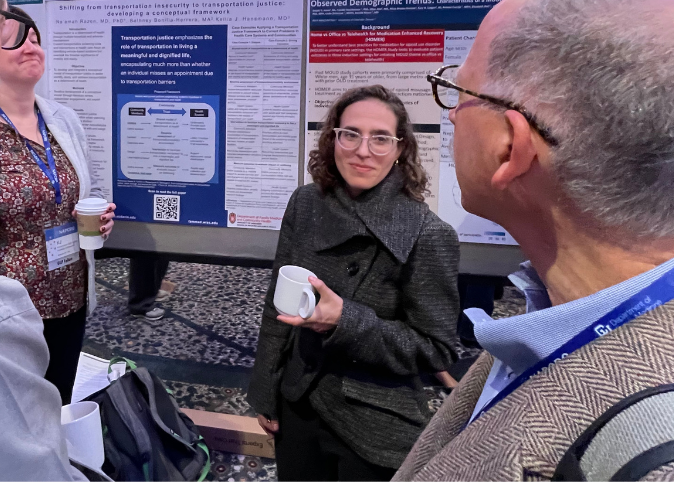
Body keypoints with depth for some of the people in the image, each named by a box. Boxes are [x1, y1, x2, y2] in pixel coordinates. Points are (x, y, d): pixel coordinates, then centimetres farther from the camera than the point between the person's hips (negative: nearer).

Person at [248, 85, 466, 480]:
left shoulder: (428, 235, -19)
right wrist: (266, 395, 7)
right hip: (299, 410, 4)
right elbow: (278, 307, 3)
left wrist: (346, 321, -26)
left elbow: (439, 349, -14)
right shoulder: (306, 205, -6)